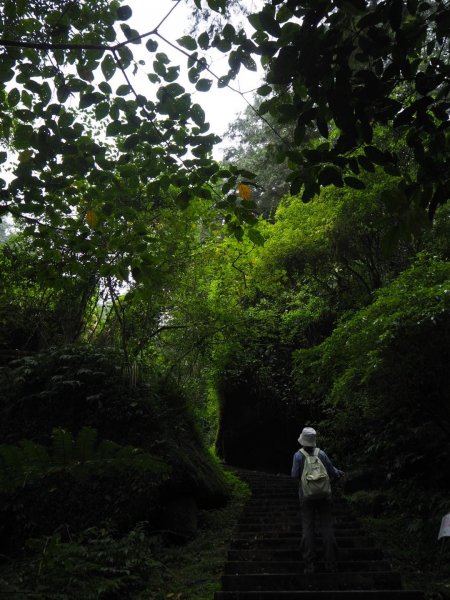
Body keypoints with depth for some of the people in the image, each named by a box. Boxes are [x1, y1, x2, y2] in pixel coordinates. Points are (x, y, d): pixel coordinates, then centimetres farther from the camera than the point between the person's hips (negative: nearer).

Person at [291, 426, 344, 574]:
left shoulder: (298, 455, -7)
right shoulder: (321, 454, -3)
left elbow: (295, 475, -6)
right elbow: (332, 472, 0)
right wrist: (338, 473, 24)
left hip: (306, 496, -1)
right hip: (323, 495, 1)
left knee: (308, 530, 3)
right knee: (327, 528, 6)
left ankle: (309, 565, 2)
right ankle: (331, 564, 8)